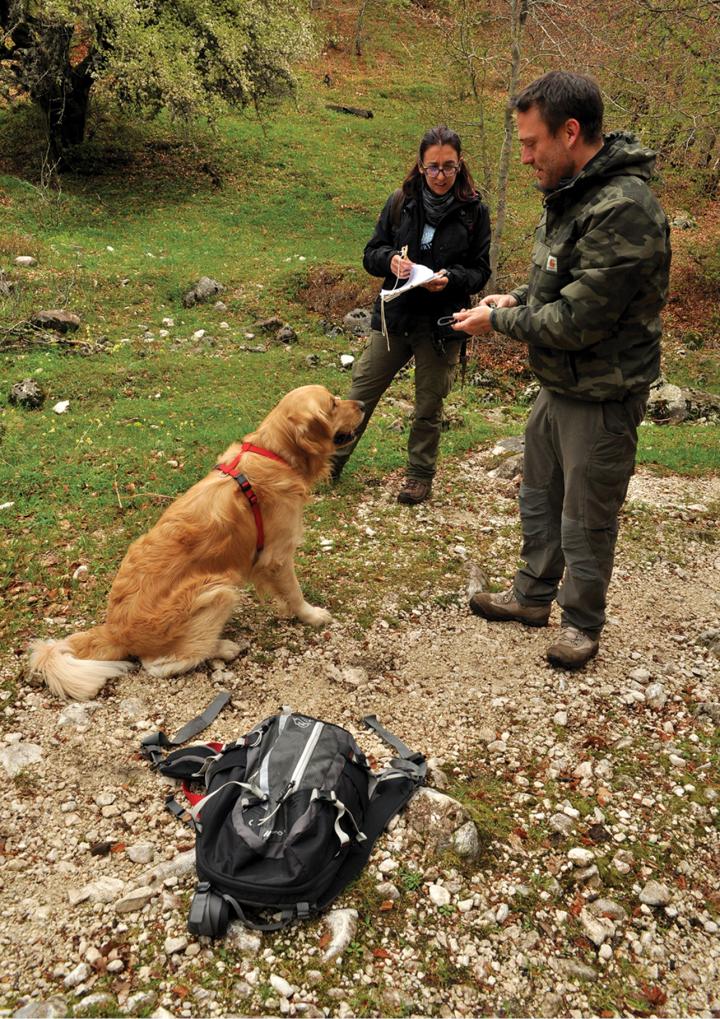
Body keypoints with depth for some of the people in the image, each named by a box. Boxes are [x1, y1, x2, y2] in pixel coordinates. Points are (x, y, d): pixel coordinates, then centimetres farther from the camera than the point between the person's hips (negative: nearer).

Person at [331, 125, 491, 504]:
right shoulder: (401, 201, -1)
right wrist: (390, 259, -18)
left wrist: (451, 278, -22)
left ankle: (420, 474, 29)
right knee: (361, 391, 9)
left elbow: (480, 271, -2)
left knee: (428, 407, 11)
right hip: (395, 316, 2)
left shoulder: (474, 211, -5)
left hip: (441, 325, -2)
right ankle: (332, 459, 25)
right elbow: (371, 252, 4)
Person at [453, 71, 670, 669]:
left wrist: (498, 322, -14)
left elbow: (576, 322, -27)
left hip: (601, 399, -9)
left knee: (586, 520, 7)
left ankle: (583, 622, 28)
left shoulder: (624, 210, -27)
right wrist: (516, 298, 0)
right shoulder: (570, 195, 5)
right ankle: (532, 596, 40)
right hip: (557, 386, 9)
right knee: (538, 500, 21)